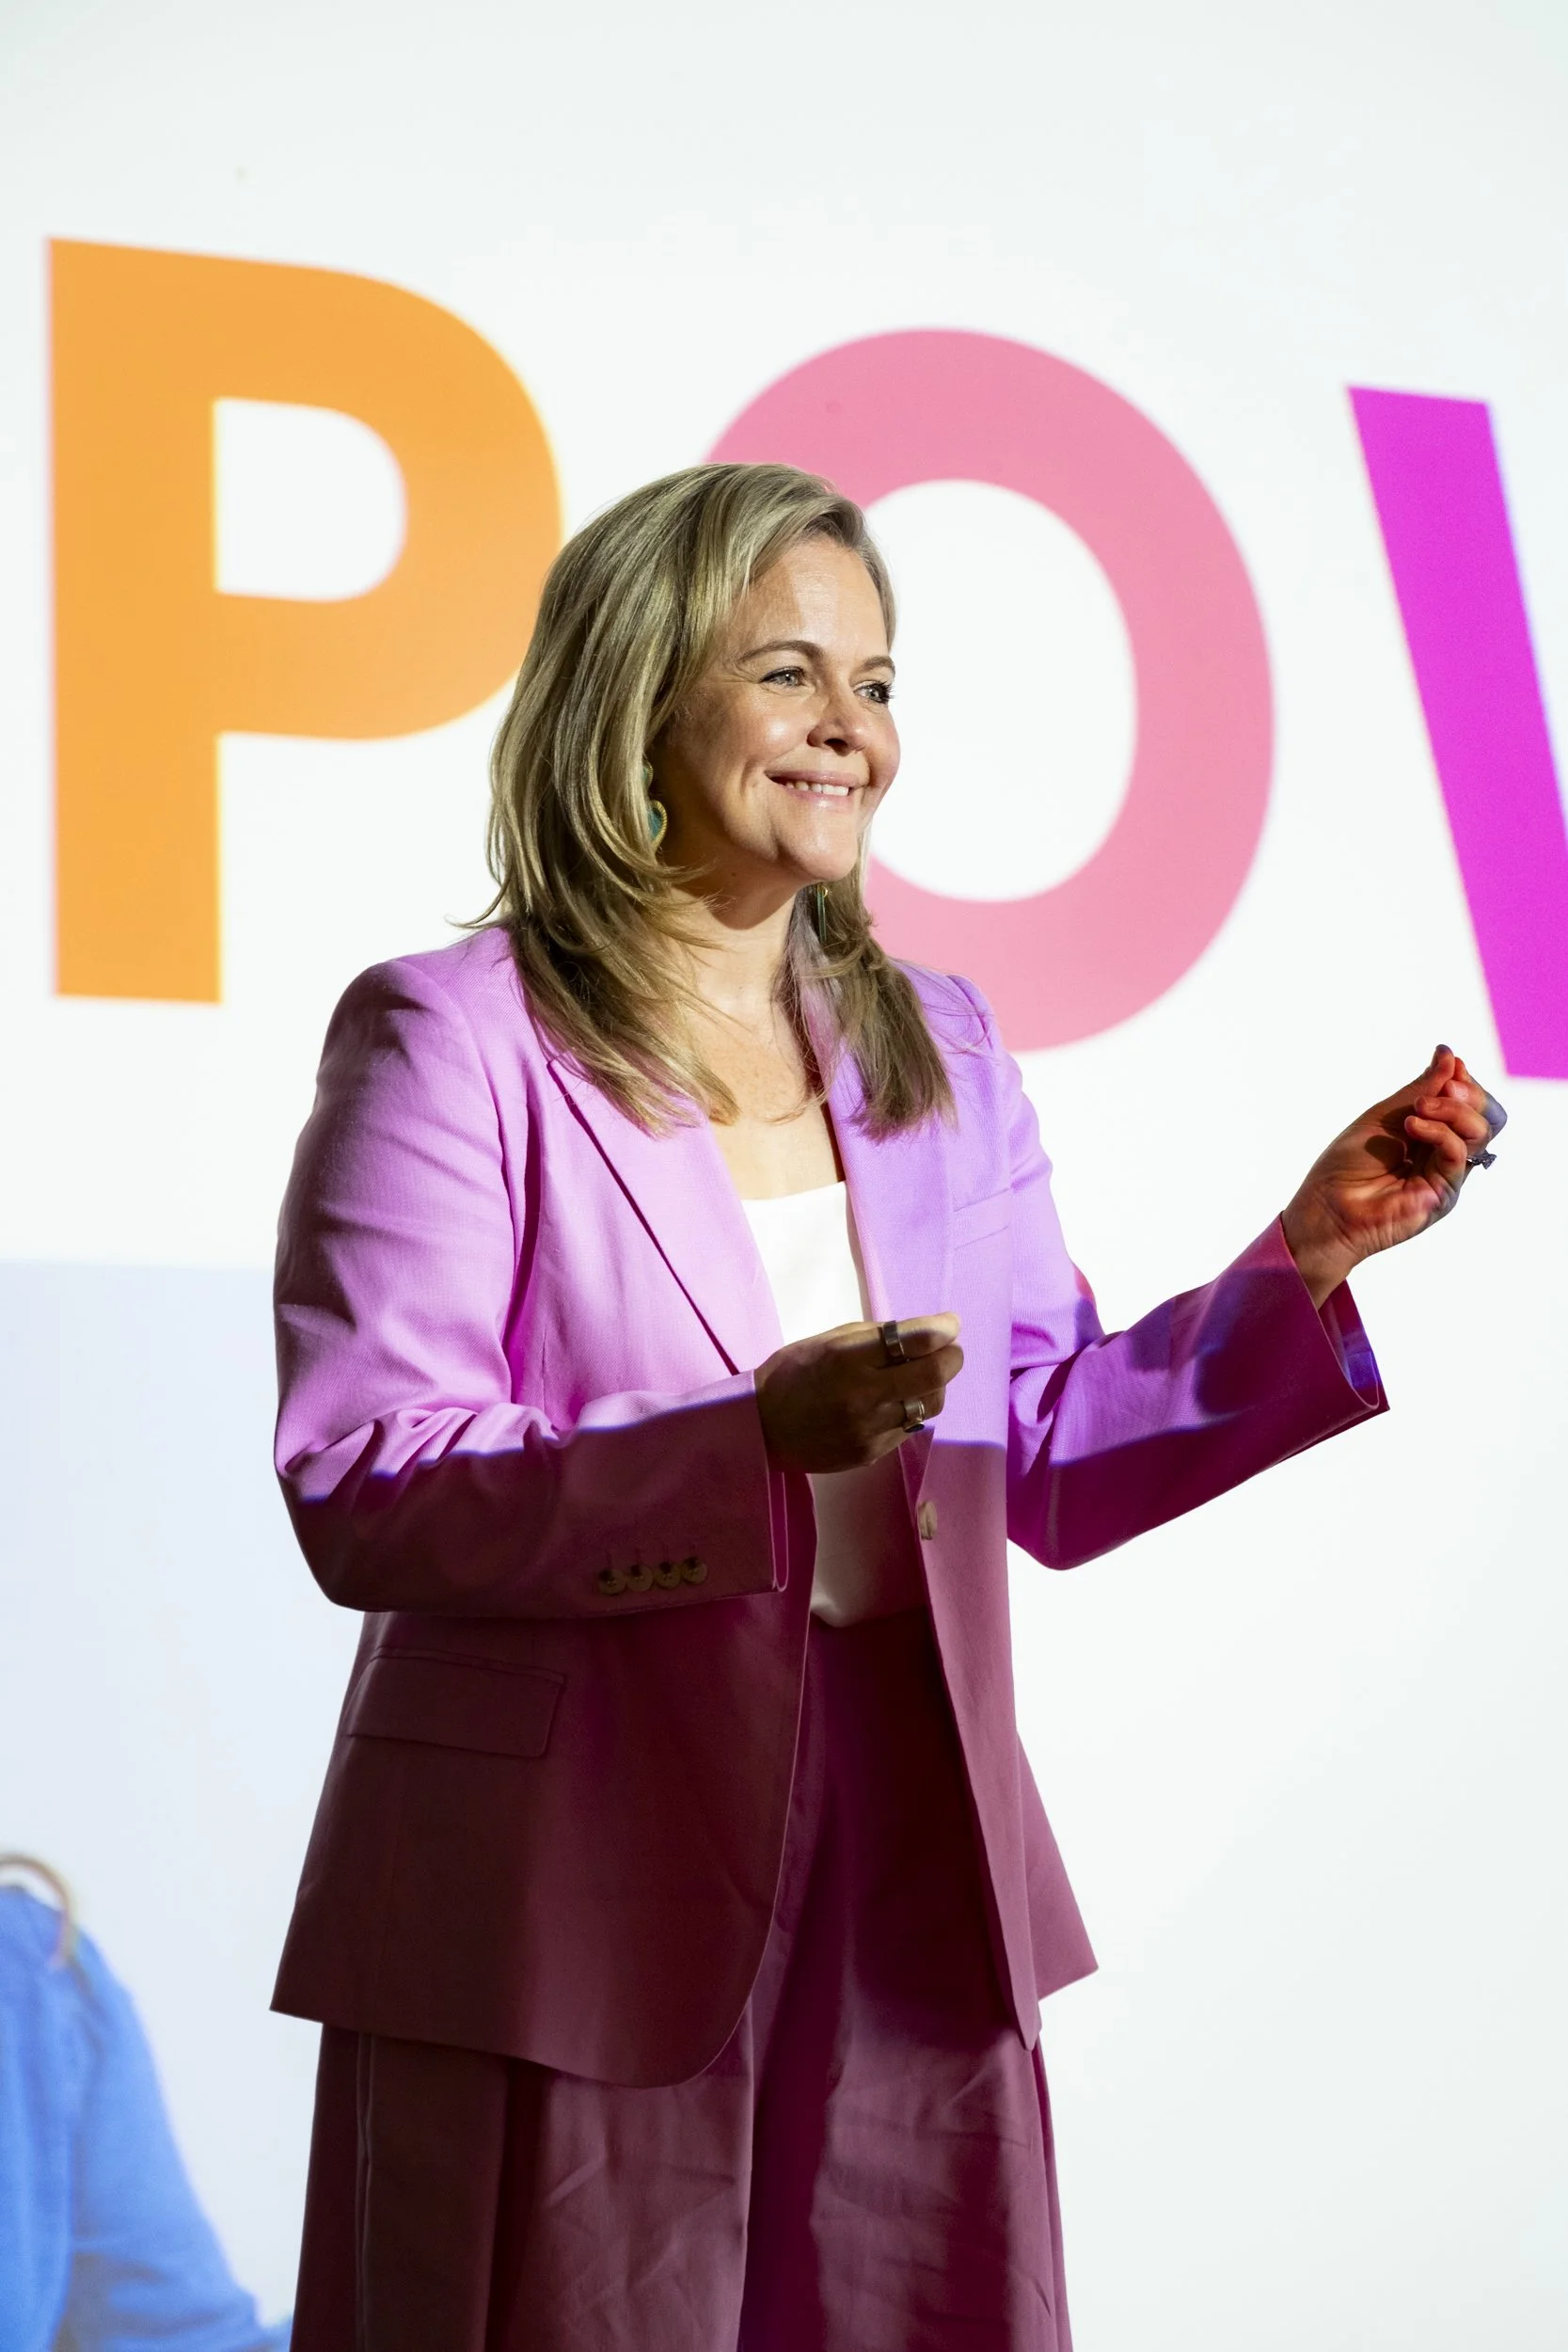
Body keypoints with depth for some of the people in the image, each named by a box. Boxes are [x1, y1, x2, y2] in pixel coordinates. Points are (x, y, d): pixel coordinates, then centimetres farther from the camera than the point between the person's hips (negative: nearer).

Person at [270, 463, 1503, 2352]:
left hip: (910, 1917, 6)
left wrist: (1305, 1258, 3)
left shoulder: (933, 1053, 14)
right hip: (575, 1927, -5)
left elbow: (1051, 1465, 15)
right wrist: (756, 1441, -27)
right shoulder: (450, 1042, -6)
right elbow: (359, 1497, -15)